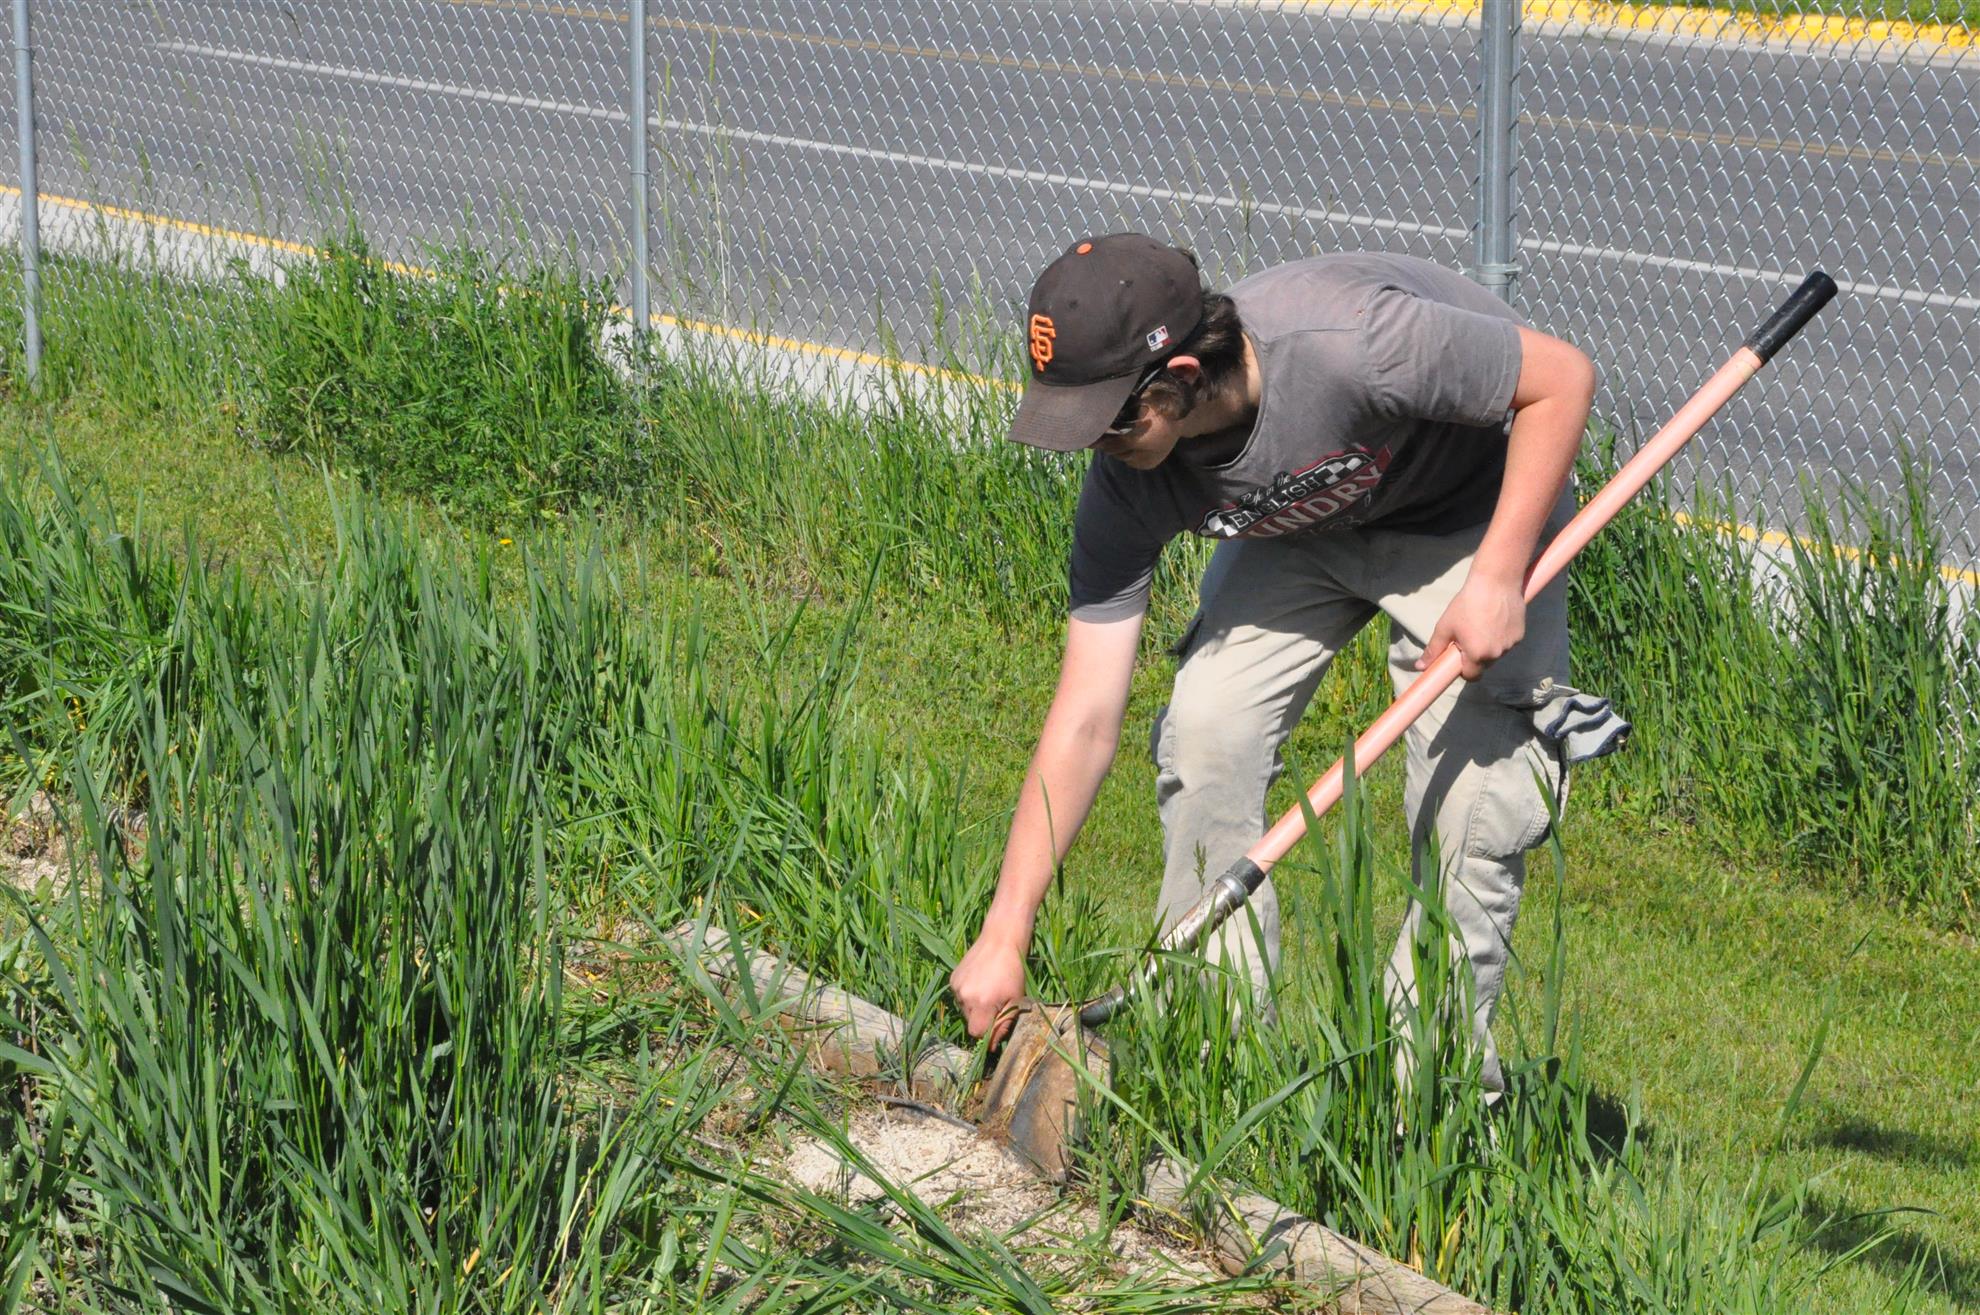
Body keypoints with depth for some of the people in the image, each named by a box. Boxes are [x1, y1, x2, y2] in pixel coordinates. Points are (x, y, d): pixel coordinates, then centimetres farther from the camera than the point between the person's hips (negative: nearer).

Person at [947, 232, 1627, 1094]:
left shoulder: (1348, 344, -42)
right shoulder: (1128, 485, -24)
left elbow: (1561, 379, -27)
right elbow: (1086, 720, -20)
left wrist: (1497, 582, -31)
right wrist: (1002, 938, -23)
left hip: (1473, 512, -4)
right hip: (1303, 528, 5)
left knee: (1470, 805, -14)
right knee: (1205, 731, -12)